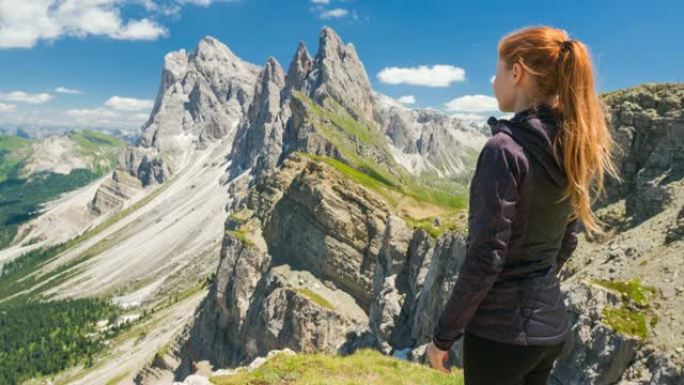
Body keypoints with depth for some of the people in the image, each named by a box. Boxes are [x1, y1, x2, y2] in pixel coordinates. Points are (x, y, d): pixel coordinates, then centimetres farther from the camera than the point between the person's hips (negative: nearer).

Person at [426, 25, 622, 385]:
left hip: (502, 330, -7)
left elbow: (484, 259, -22)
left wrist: (444, 334, -11)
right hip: (551, 324, 8)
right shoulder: (571, 149, 3)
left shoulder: (505, 148, -21)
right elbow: (567, 241, 12)